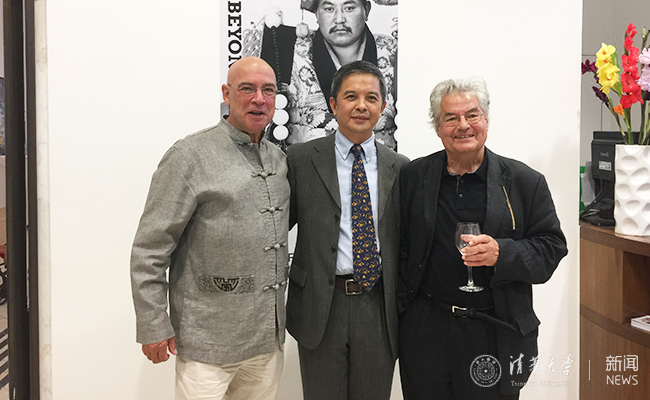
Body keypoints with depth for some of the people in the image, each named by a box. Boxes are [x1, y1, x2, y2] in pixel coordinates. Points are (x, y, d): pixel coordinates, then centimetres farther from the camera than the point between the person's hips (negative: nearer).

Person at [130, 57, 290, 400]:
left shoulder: (279, 159, 10)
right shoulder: (191, 156, -10)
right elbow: (149, 249, -10)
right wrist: (154, 326, -10)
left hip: (268, 337, 6)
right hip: (209, 343, -6)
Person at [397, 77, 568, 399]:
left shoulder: (525, 182, -1)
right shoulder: (413, 177, 3)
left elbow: (552, 246, 0)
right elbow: (400, 247, 6)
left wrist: (502, 253, -18)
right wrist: (400, 308, 2)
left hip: (496, 336, -1)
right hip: (425, 332, 1)